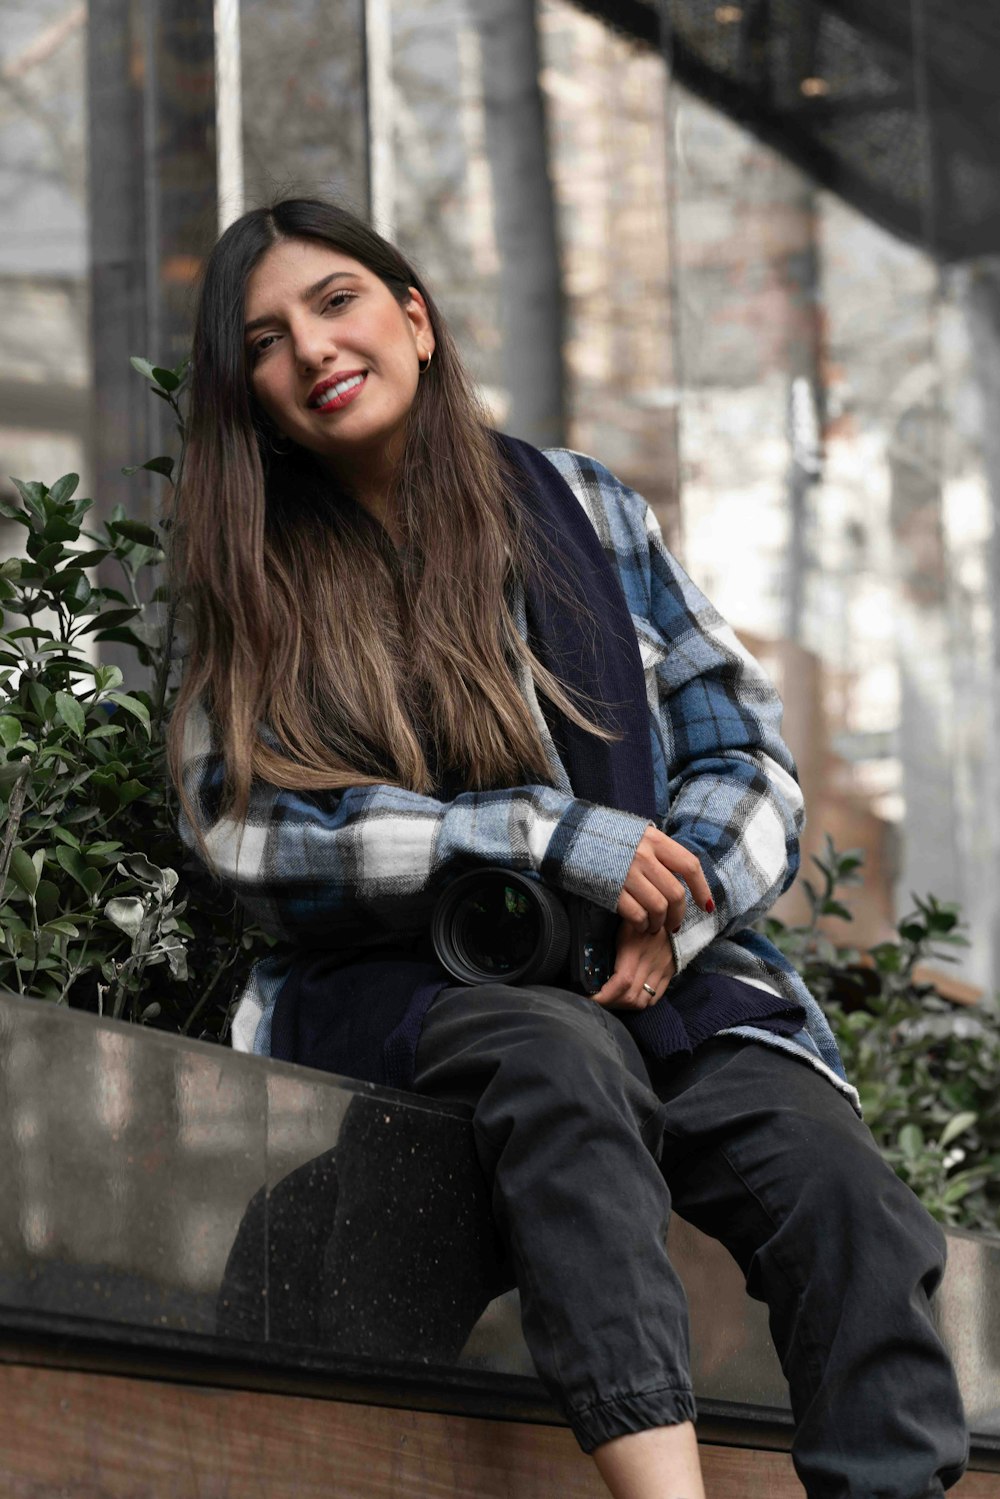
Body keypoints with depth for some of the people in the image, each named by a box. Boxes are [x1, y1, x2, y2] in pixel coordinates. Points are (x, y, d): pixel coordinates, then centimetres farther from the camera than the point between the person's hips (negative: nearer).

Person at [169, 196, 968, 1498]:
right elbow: (245, 828, -5)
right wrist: (551, 839, -14)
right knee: (562, 1055, -38)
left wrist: (675, 918, -11)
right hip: (394, 989, -2)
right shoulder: (255, 585, 10)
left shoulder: (579, 510, 13)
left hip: (663, 982, 2)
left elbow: (745, 746, 11)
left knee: (842, 1187, -28)